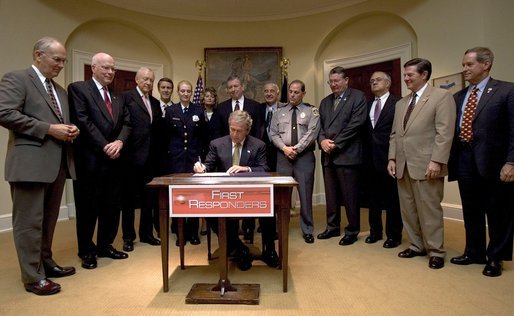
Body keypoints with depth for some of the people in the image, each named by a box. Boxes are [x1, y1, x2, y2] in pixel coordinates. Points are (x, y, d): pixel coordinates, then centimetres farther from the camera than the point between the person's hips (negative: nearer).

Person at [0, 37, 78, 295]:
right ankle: (33, 277, 10)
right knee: (30, 221, 0)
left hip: (57, 162, 8)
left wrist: (69, 130, 3)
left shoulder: (60, 90, 20)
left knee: (49, 219, 16)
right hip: (31, 162, -8)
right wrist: (48, 129, -18)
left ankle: (46, 263, 30)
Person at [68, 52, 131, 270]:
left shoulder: (117, 97, 17)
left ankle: (105, 246, 26)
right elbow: (82, 121, -13)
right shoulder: (78, 88, -2)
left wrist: (119, 142, -10)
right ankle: (87, 251, 20)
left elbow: (126, 122, 9)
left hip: (114, 159, 6)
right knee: (88, 208, 5)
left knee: (112, 206, 11)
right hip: (90, 159, -6)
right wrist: (105, 146, -15)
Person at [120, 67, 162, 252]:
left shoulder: (155, 103, 15)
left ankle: (146, 233, 25)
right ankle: (128, 237, 18)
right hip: (132, 155, -5)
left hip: (150, 157, 6)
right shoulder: (126, 97, -3)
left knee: (148, 197, 13)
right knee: (129, 197, 6)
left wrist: (157, 152, 5)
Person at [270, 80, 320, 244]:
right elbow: (274, 134, 7)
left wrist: (296, 148, -13)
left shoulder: (311, 111, 4)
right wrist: (284, 148, -9)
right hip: (283, 156, 2)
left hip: (304, 156, -2)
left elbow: (312, 133, -6)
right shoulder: (279, 112, 13)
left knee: (305, 194, 1)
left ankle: (307, 230, 14)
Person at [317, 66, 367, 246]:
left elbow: (356, 124, -11)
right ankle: (332, 227, 25)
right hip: (328, 155, 6)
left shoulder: (358, 97, 0)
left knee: (350, 196, 1)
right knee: (331, 195, 12)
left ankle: (352, 231, 15)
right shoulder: (325, 102, 19)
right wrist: (322, 140, -6)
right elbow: (320, 125, 15)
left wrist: (335, 144, -13)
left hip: (347, 154, -6)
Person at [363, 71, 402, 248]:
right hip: (371, 157, 5)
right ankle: (375, 231, 25)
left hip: (389, 156, -5)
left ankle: (394, 235, 16)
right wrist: (365, 153, 1)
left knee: (392, 198, 3)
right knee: (373, 197, 12)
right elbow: (366, 131, 11)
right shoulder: (367, 105, 15)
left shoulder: (397, 103, -2)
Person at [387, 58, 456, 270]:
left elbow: (445, 133, -10)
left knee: (429, 210, 1)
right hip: (403, 166, 6)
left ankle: (436, 251, 16)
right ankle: (416, 246, 25)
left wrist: (436, 161, -18)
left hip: (426, 165, -6)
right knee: (408, 209, 11)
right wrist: (392, 158, 7)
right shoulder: (401, 103, 18)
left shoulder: (441, 96, -1)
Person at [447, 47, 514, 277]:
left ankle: (495, 258, 23)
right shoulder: (458, 97, 13)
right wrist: (449, 160, 7)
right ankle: (474, 253, 31)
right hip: (465, 163, 5)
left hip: (493, 163, -5)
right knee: (471, 212, 15)